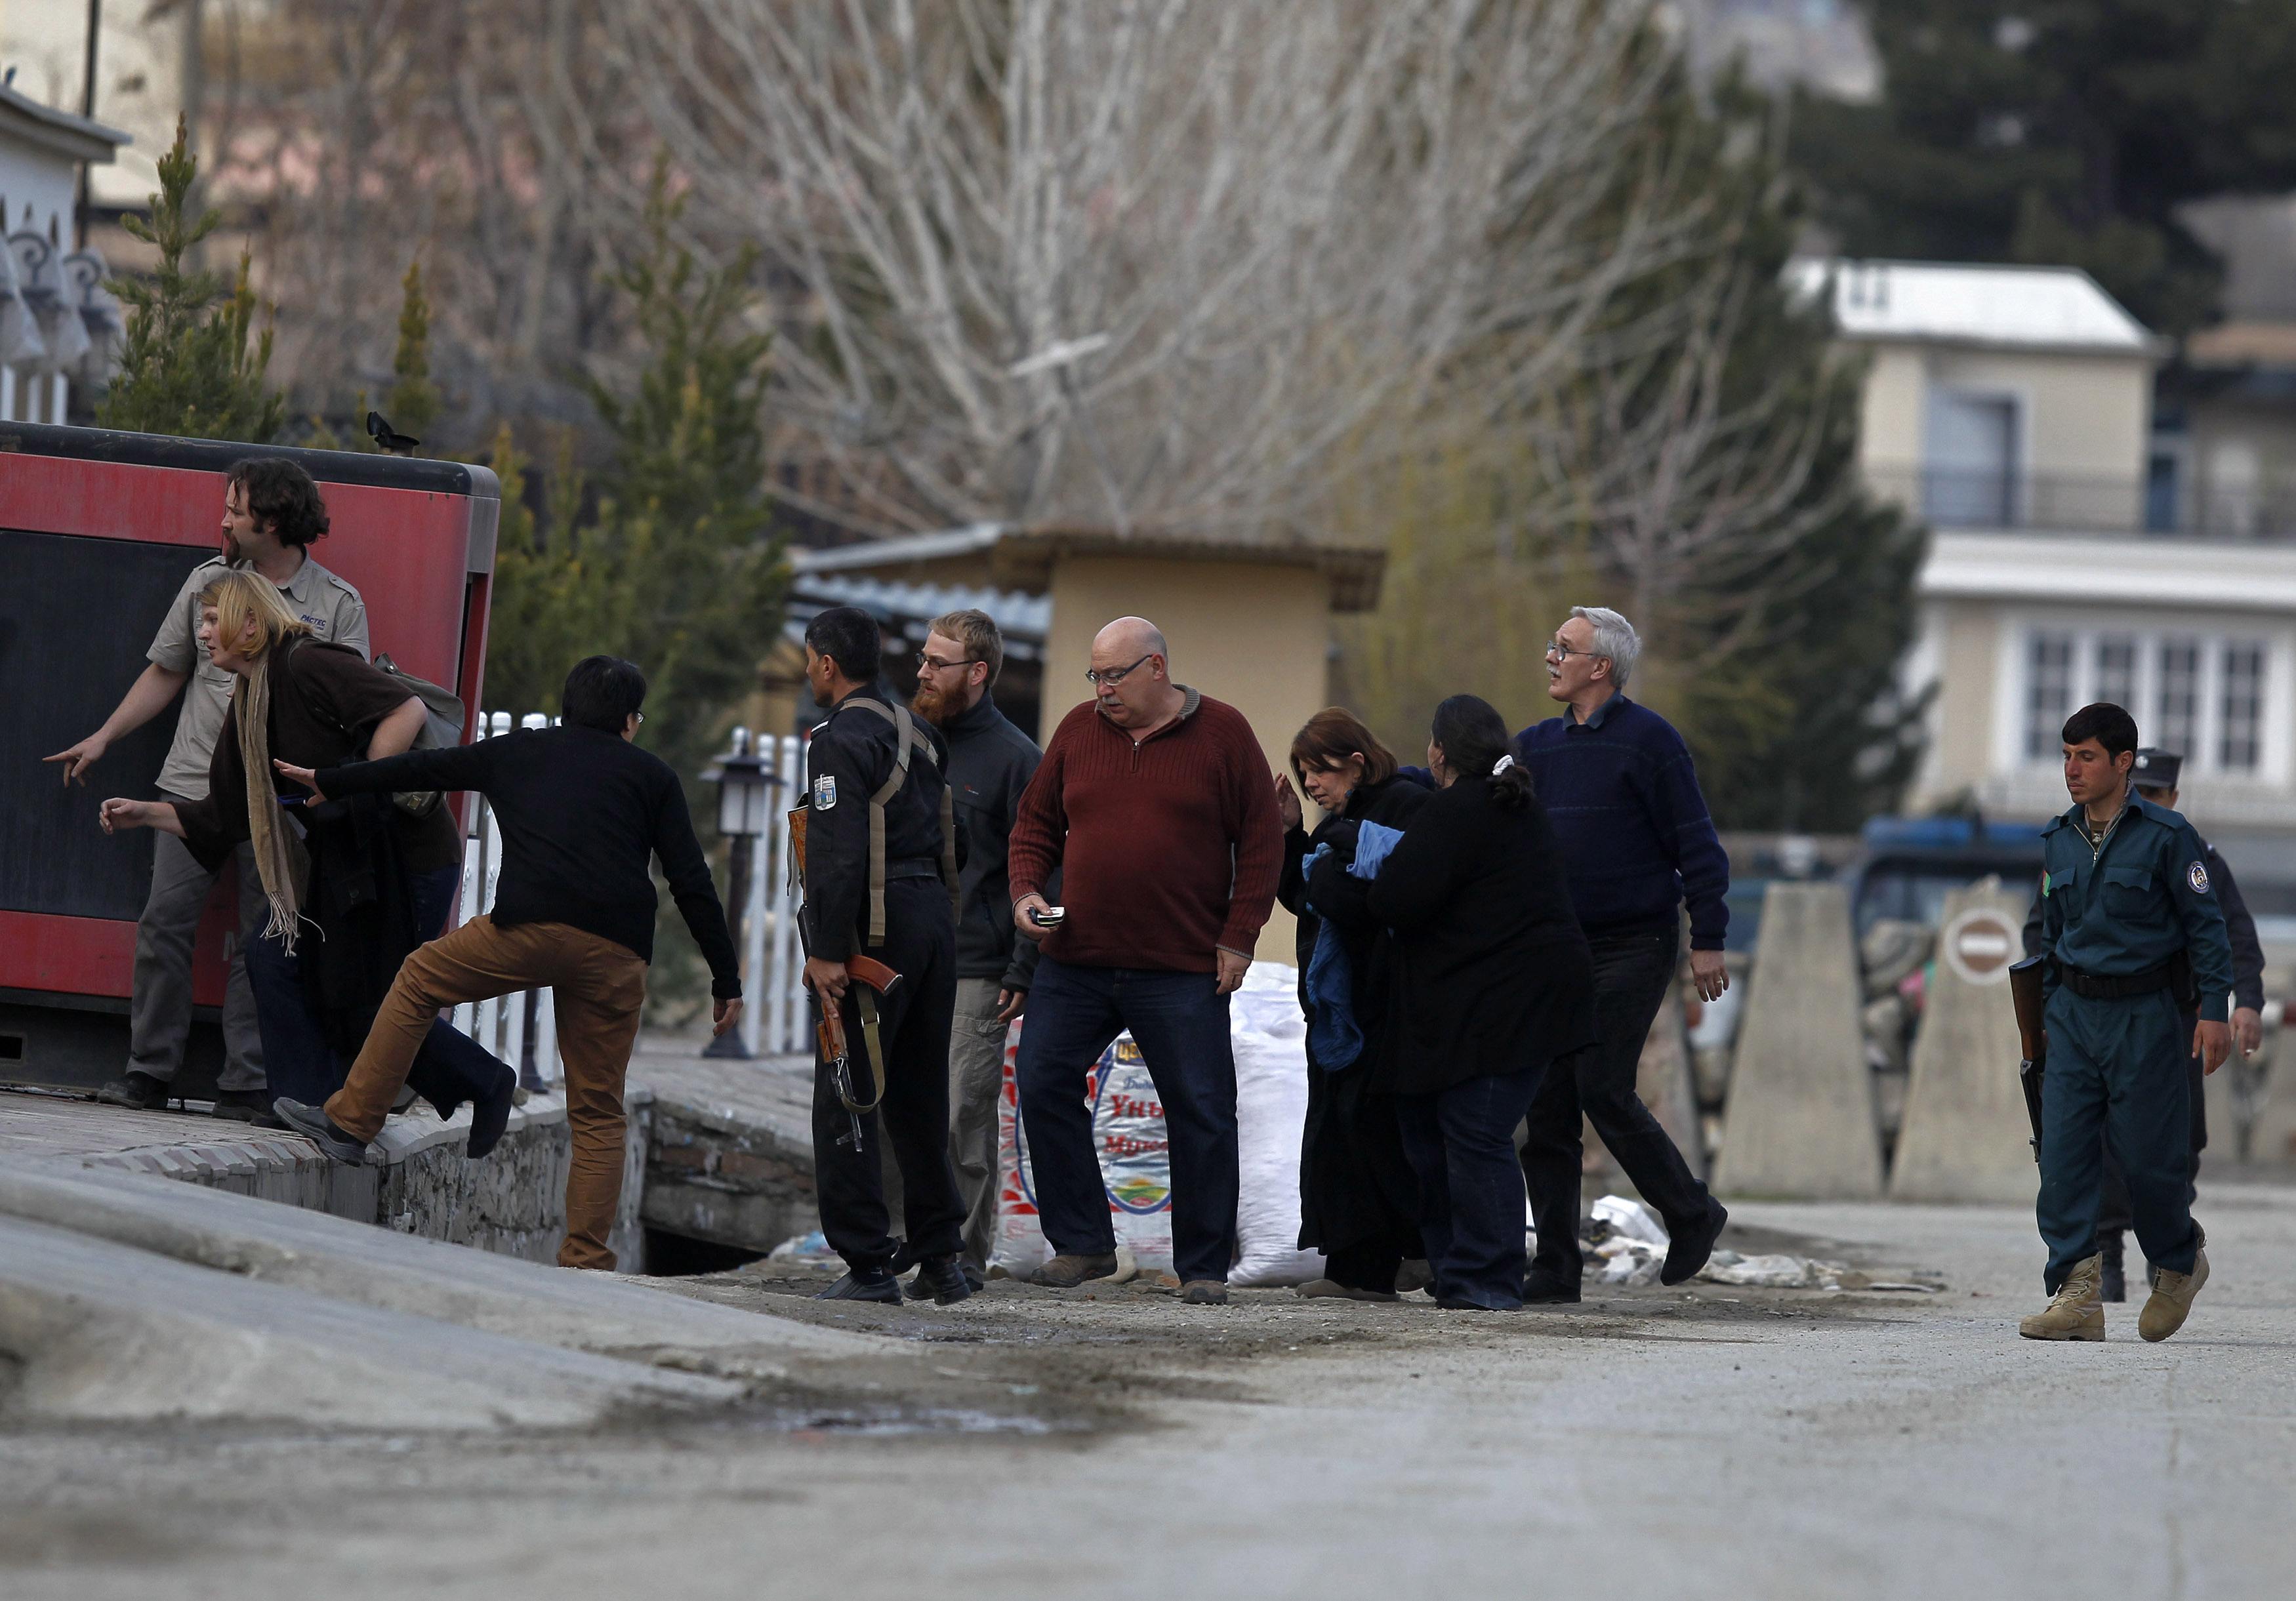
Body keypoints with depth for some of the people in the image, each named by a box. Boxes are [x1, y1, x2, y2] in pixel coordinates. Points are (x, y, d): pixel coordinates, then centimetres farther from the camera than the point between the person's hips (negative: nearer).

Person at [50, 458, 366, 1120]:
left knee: (259, 942, -2)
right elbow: (165, 673, 17)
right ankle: (149, 1072, -1)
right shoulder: (209, 582, 9)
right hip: (194, 786, 2)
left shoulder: (338, 606, 1)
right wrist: (104, 738, 14)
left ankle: (245, 1084, 2)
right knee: (165, 924, -5)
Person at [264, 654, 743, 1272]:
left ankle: (351, 1121, 22)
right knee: (598, 1114, 9)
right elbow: (692, 883, 12)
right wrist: (727, 980, 15)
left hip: (530, 926, -1)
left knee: (420, 981, 25)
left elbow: (424, 768, 33)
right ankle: (586, 1263, 3)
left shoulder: (519, 752, 22)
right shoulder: (650, 775, 19)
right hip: (615, 954, 1)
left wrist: (330, 782, 47)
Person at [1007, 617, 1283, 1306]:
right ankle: (1082, 1244, 9)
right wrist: (1026, 891, -2)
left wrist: (1239, 938, -6)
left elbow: (1261, 842, 0)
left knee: (1201, 1114, -2)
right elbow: (1035, 823, 16)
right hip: (1075, 963, 3)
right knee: (1042, 1087, -2)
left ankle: (1204, 1267, 8)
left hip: (1184, 971, -3)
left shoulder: (1223, 733, 0)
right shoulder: (1079, 730, 9)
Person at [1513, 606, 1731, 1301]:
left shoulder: (1649, 740, -6)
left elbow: (1696, 845, -7)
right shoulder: (1537, 746, 13)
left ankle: (1691, 1214, 7)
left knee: (1603, 1092, -13)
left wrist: (1707, 941, -11)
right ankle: (1555, 1264, 5)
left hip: (1633, 948, -7)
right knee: (1546, 1103, 1)